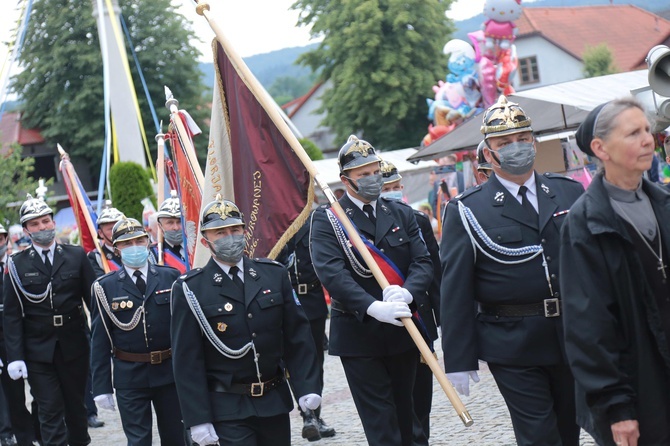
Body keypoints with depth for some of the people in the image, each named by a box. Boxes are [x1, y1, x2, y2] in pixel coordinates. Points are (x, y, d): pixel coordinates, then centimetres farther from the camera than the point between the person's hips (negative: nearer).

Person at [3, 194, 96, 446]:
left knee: (76, 406, 13)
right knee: (50, 413, -4)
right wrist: (15, 357, -9)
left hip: (74, 347, 2)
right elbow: (12, 314, -2)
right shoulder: (17, 265, 0)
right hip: (37, 351, -2)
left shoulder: (76, 256, 4)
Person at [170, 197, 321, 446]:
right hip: (227, 409, -4)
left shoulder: (275, 274, 5)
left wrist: (307, 386, -3)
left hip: (274, 402, 4)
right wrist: (198, 419, -12)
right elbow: (187, 360, -8)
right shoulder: (190, 290, -6)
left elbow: (297, 336, 6)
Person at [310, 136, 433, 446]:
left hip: (402, 330, 4)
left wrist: (407, 292, -23)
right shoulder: (326, 219, -5)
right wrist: (373, 308, -32)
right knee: (380, 421, -4)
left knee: (404, 413, 13)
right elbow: (331, 272, -19)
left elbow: (423, 263, 1)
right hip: (357, 333, -4)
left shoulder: (402, 213, 8)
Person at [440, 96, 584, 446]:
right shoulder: (466, 211, -3)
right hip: (513, 348, -4)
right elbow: (455, 290, -5)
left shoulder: (570, 192, 8)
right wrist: (459, 360, -8)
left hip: (575, 337, 4)